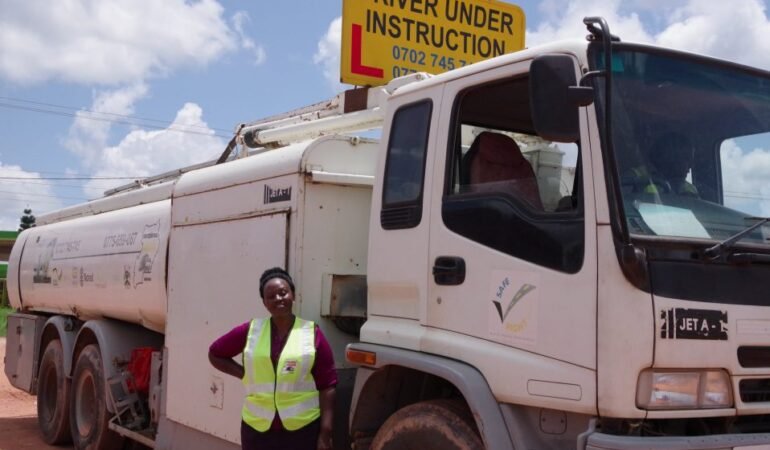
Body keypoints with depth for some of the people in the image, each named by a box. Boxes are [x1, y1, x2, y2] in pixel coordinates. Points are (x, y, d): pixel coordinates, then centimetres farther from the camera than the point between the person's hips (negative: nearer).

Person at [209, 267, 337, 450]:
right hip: (258, 428, 2)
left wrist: (325, 433, -8)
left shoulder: (312, 333, -3)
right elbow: (215, 353, 17)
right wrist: (244, 374, 2)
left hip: (303, 429, -2)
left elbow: (327, 386, -3)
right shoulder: (250, 331, 3)